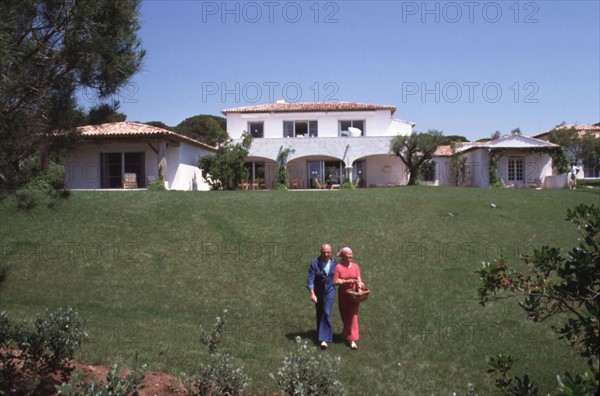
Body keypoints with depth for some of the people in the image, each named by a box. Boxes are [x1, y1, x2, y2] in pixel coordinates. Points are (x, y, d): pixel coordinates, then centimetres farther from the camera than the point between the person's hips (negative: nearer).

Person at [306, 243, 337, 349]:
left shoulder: (334, 263, -3)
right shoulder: (315, 263, -12)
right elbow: (310, 279, -17)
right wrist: (312, 294, -24)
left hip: (330, 291, 0)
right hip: (318, 292, 0)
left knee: (326, 313, -13)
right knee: (319, 314, 12)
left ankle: (324, 339, -11)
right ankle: (326, 333, 33)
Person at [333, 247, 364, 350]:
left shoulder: (355, 266, 4)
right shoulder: (338, 267, -8)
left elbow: (359, 279, 3)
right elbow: (335, 281, -11)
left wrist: (359, 284, -19)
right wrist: (347, 281, -18)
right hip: (343, 294, -2)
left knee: (353, 316, -4)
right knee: (345, 316, 10)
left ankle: (352, 340, -1)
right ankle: (347, 334, 33)